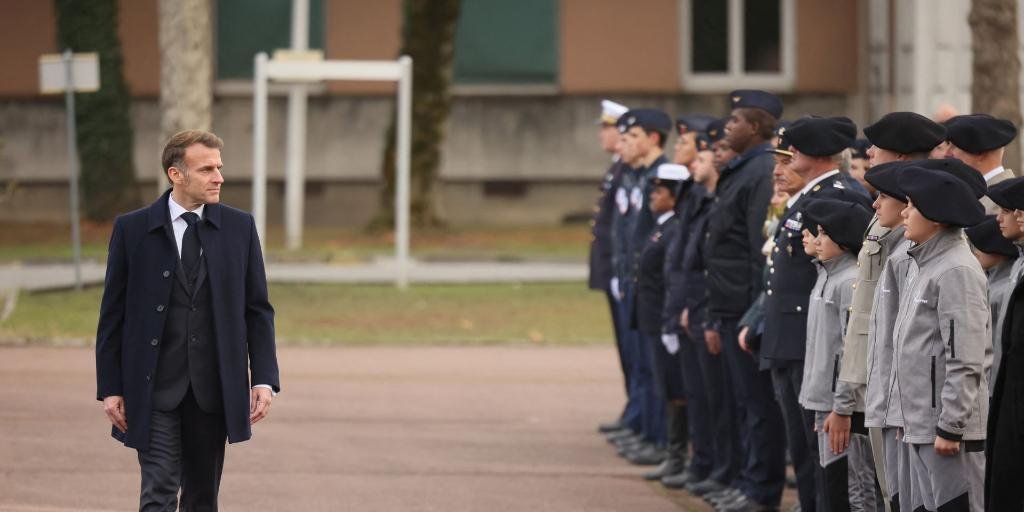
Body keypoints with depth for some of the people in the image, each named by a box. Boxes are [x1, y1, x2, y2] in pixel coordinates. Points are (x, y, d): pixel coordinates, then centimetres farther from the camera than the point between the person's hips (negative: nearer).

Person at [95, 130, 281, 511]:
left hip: (214, 389, 3)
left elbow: (258, 310, 7)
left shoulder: (239, 228, 5)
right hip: (154, 390, -2)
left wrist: (264, 379, -2)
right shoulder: (132, 229, -1)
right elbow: (112, 316, 2)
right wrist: (110, 388, -3)